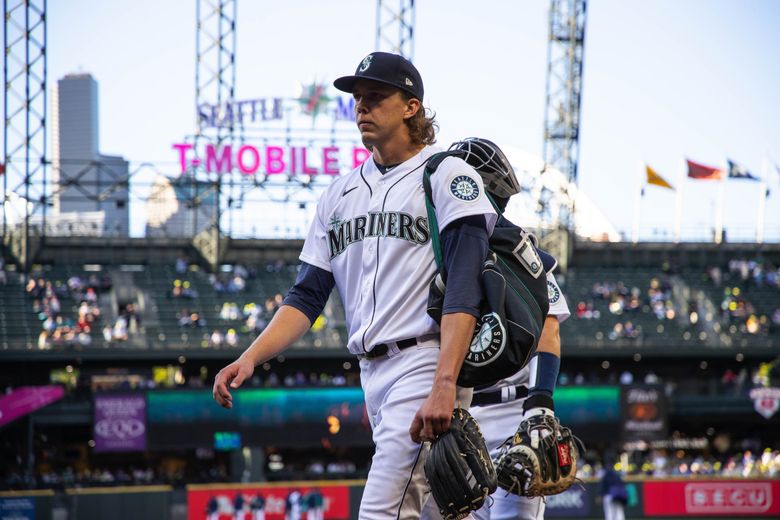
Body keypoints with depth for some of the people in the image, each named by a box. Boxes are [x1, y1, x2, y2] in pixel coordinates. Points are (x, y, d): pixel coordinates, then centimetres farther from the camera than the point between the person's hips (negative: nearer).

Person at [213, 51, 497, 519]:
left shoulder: (447, 175, -3)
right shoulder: (342, 193, 19)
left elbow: (463, 290, -14)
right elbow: (308, 296, 16)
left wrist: (444, 385, -25)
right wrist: (251, 357, 0)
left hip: (426, 362, -7)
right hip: (373, 373, 7)